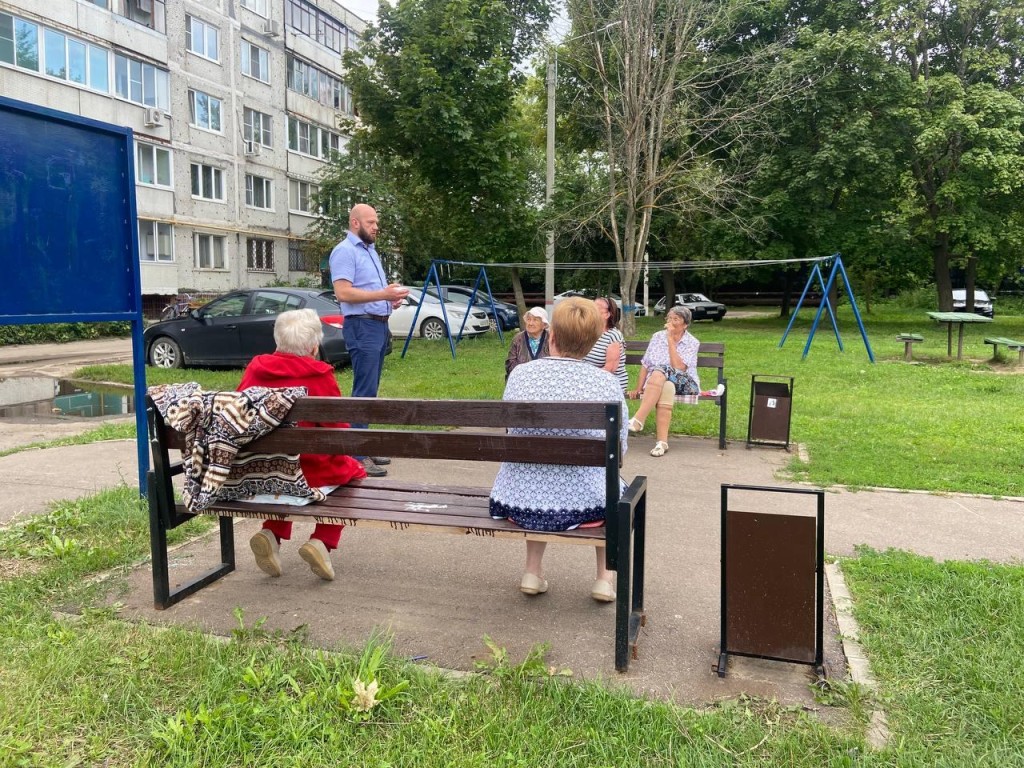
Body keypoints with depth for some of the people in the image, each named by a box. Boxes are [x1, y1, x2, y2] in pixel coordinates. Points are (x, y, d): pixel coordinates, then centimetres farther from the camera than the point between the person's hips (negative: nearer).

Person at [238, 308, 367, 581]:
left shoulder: (256, 368, -2)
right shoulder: (321, 375, -12)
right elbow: (338, 428, -9)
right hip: (313, 469, -4)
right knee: (353, 472, 23)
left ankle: (272, 534, 14)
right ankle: (322, 542, 3)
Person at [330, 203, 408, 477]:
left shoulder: (370, 250, 20)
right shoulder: (345, 251, -9)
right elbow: (343, 293, -20)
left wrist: (391, 299, 8)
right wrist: (382, 294, -22)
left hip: (379, 324, 9)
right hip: (362, 326, -9)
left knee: (370, 390, 12)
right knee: (364, 391, -9)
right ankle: (357, 455, -6)